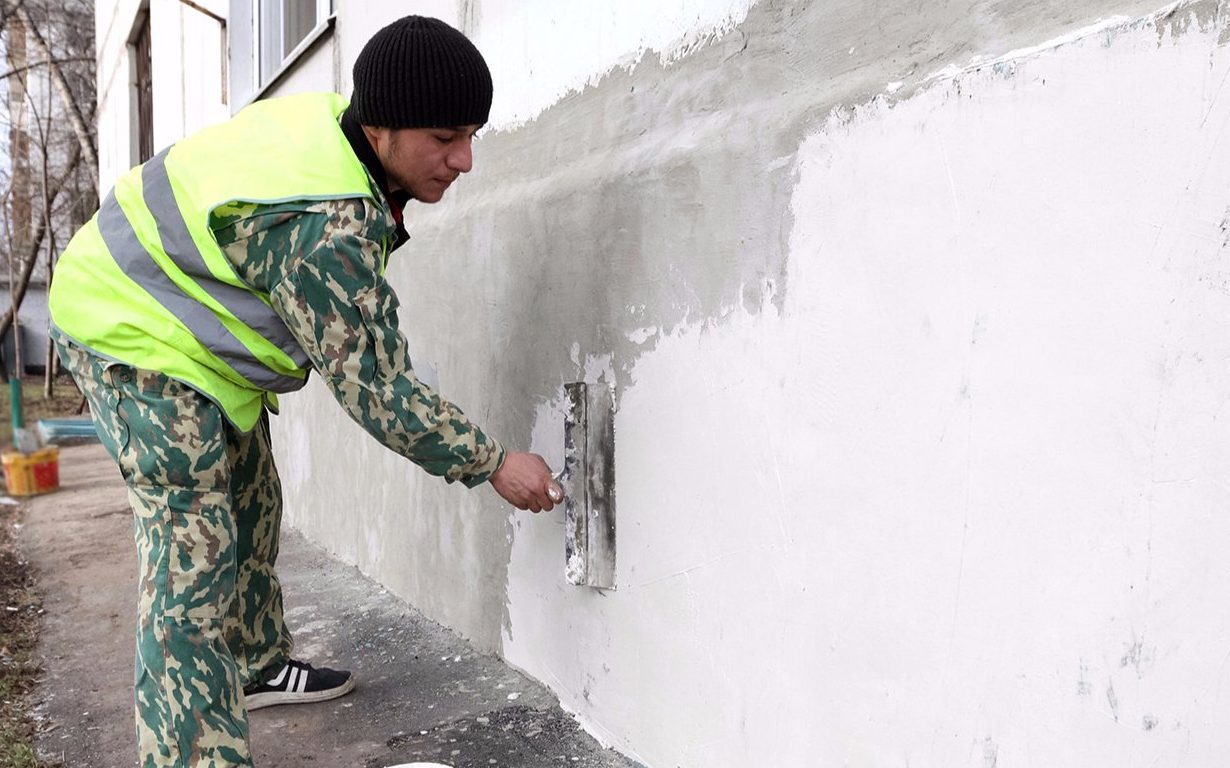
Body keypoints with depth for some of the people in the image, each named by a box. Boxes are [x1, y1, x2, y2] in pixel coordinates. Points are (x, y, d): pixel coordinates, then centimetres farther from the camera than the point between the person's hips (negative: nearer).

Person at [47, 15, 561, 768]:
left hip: (180, 310, 10)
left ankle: (258, 665, 37)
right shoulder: (325, 226, -37)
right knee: (194, 554, -13)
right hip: (139, 339, -10)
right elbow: (377, 388, -32)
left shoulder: (332, 121, -10)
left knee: (250, 506, 18)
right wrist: (492, 463, -24)